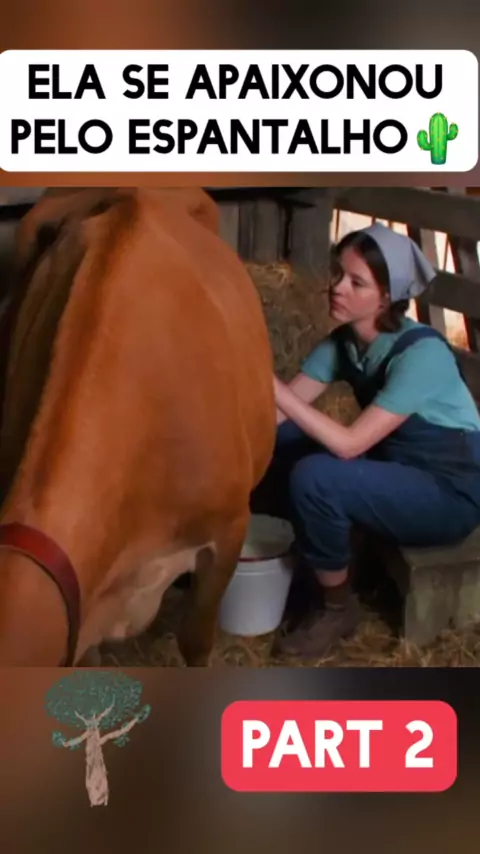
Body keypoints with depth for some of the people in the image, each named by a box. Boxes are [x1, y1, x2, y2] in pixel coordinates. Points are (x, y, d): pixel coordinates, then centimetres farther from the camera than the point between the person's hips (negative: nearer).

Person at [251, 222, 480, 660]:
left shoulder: (421, 353, -27)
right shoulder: (343, 341, -5)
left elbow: (350, 444, -32)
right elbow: (285, 409, -8)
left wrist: (276, 387, -36)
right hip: (396, 464, 7)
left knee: (314, 476, -28)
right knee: (272, 444, -7)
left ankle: (338, 607, -4)